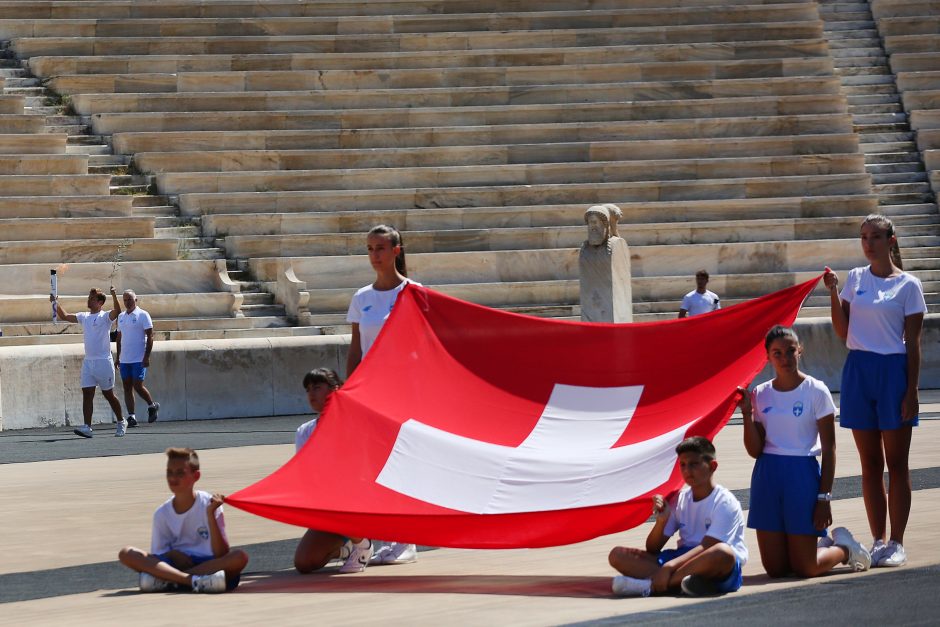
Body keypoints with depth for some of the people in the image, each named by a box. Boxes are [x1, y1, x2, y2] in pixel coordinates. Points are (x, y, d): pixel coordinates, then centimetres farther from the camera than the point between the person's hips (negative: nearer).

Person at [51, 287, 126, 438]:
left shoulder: (105, 316, -7)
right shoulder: (84, 317, 12)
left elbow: (117, 311, -27)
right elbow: (64, 316, 17)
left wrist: (114, 295, -39)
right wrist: (56, 303, 6)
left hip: (103, 361, -6)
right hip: (88, 361, 6)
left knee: (108, 394, 4)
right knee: (87, 394, -4)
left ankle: (121, 423, 21)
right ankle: (87, 427, -9)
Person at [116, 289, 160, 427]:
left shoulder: (142, 315, -5)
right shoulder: (121, 317, 14)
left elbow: (150, 336, -8)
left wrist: (147, 356, -15)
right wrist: (118, 357, 16)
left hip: (139, 359, -6)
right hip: (124, 359, 6)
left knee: (137, 386, -10)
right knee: (127, 387, 2)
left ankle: (152, 406, 14)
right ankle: (131, 416, 4)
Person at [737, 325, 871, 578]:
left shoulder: (816, 391, -5)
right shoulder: (760, 394, 5)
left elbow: (829, 448, -5)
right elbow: (755, 450, 3)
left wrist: (824, 498, -10)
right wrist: (747, 413, -10)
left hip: (803, 474, -4)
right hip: (767, 475, 4)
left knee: (805, 568, -5)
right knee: (775, 568, 5)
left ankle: (844, 548, 26)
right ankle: (827, 543, 32)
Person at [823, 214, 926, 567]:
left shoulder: (907, 284, -2)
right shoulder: (855, 279, 9)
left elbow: (913, 342, -3)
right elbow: (843, 332, 7)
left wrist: (912, 390, -9)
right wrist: (833, 292, -4)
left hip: (893, 371, -4)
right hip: (858, 370, 4)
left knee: (896, 463, 0)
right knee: (870, 464, 7)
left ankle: (896, 543, 4)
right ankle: (878, 540, 13)